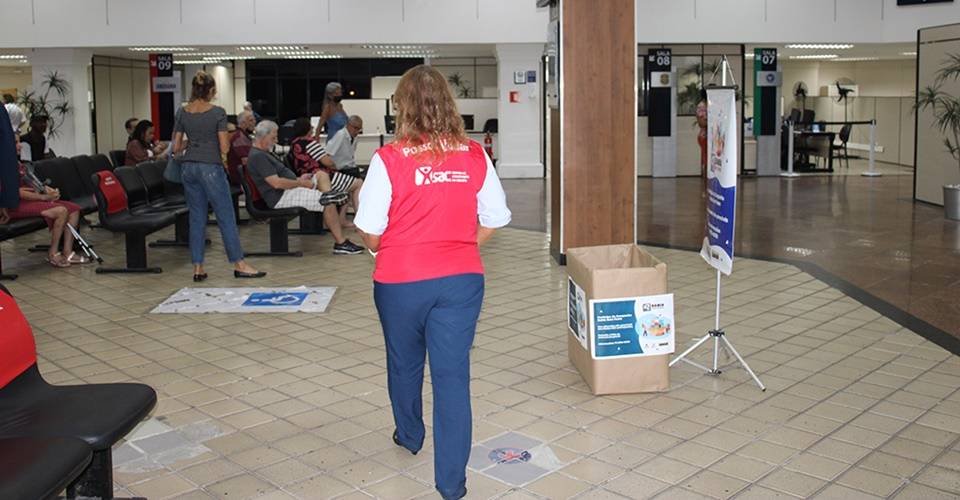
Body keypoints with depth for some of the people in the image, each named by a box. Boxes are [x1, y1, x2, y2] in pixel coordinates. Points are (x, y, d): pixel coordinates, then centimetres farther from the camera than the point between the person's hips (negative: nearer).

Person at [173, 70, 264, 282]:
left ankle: (198, 267, 9)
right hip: (210, 167, -5)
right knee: (226, 216, 1)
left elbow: (176, 148, 5)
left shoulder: (182, 112, 4)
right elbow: (224, 147, -11)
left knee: (197, 217, 9)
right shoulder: (218, 112, -9)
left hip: (188, 167, 5)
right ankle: (239, 264, 6)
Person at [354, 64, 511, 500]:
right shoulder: (475, 157, -4)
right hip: (461, 280, 2)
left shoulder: (389, 160, -13)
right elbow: (492, 221, 2)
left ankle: (409, 436, 46)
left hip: (400, 282, -1)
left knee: (404, 363, 22)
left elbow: (369, 233, -9)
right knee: (452, 373, 6)